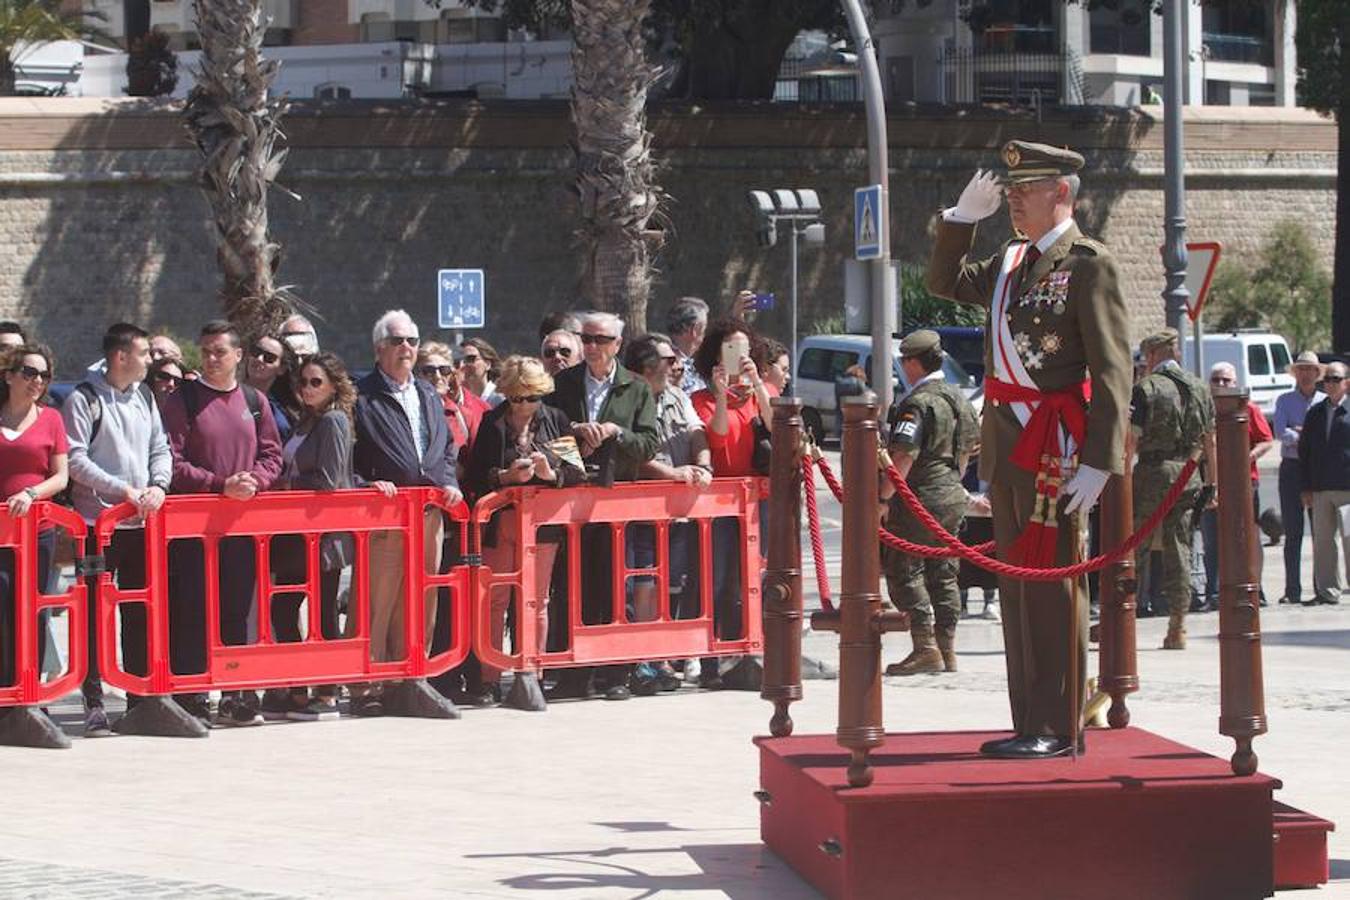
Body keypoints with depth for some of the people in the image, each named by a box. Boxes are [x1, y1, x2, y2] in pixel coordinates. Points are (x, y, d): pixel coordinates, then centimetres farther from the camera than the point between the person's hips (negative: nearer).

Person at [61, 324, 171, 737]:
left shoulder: (144, 396, 13)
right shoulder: (83, 399, -6)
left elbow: (160, 448, 14)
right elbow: (75, 459, -12)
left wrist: (157, 485, -6)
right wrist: (123, 490, -17)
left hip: (139, 522, 6)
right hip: (96, 522, -6)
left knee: (140, 613, 8)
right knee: (95, 614, -3)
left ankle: (140, 697, 14)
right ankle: (94, 702, -1)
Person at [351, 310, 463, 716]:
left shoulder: (428, 395, 20)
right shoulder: (362, 396, -1)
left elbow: (446, 447, 24)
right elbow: (345, 455, -5)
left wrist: (449, 482, 8)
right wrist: (366, 485, -17)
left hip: (429, 513, 6)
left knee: (422, 603, 8)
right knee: (376, 602, -7)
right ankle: (366, 686, -4)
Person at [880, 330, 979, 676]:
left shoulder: (917, 404, -16)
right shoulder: (959, 400, 13)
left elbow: (904, 457, -24)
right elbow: (967, 449, 22)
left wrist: (883, 497, -19)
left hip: (919, 499, -9)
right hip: (953, 498, 9)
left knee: (904, 572, -4)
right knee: (944, 575, 13)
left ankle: (925, 648, -10)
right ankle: (947, 648, 15)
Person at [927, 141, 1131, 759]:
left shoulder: (1088, 263, -9)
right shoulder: (1011, 262, 15)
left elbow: (1112, 372, -13)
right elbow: (945, 283, 28)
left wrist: (1097, 462, -20)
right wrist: (962, 218, 12)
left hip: (1053, 444, -8)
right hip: (1008, 443, 8)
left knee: (1052, 586, -6)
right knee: (1015, 587, 11)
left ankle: (1058, 730, -2)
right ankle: (1029, 725, 17)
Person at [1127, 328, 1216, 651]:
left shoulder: (1146, 388, -6)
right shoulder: (1199, 389, 10)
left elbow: (1131, 442, -11)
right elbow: (1210, 442, 10)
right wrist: (1211, 485, 15)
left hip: (1152, 473, -5)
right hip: (1189, 476, 5)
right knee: (1179, 550, 7)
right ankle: (1177, 627, 6)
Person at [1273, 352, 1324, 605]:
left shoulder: (1325, 402, 9)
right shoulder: (1284, 400, 9)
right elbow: (1281, 432, -6)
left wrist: (1301, 433, -11)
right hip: (1292, 468, 0)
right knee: (1293, 532, -1)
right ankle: (1293, 590, 1)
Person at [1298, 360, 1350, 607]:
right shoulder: (1316, 412, 13)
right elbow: (1304, 450, 14)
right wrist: (1307, 488, 8)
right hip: (1321, 489, 4)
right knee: (1323, 542, 5)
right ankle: (1328, 591, 10)